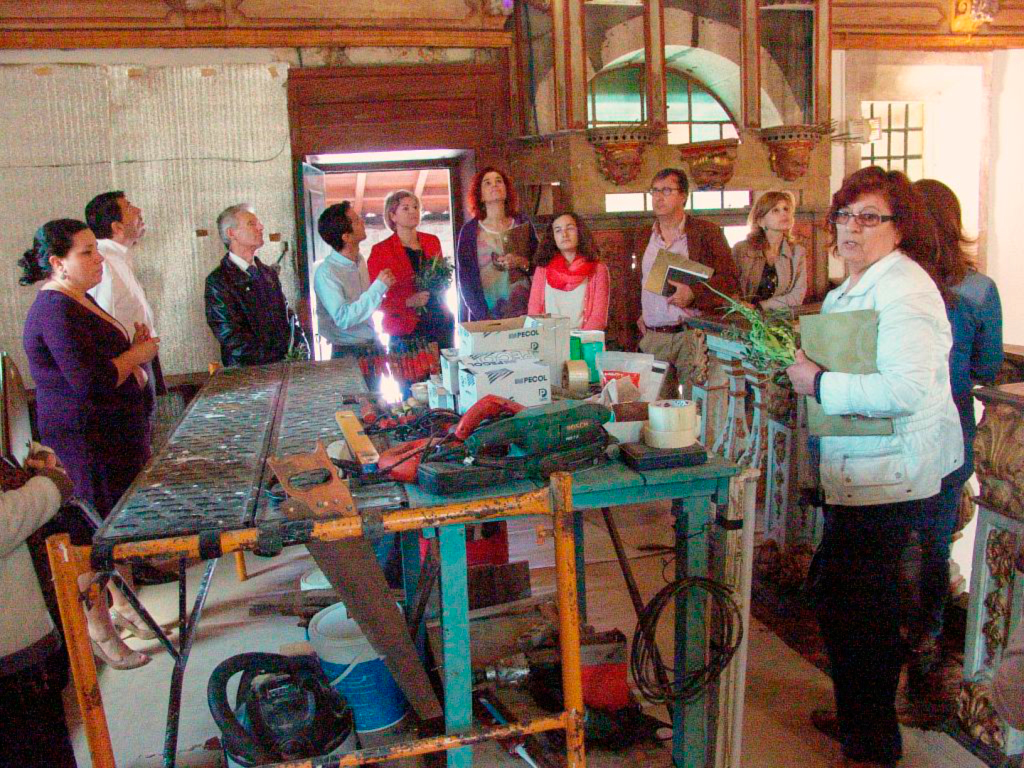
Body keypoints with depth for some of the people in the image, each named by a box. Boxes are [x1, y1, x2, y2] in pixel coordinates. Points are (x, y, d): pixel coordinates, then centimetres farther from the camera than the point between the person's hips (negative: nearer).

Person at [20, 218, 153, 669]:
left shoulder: (78, 301, 12)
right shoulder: (56, 310, -20)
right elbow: (90, 382, -28)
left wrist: (132, 349, 5)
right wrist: (138, 354, -14)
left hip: (116, 431, 10)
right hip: (89, 439, -10)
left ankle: (121, 605, 33)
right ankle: (99, 630, 14)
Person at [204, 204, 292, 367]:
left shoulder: (269, 274, 15)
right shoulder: (217, 281, -5)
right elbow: (231, 336, -11)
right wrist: (280, 357, -12)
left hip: (283, 366, 6)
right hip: (246, 369, -6)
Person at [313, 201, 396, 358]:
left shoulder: (360, 260, 4)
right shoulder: (325, 273, -19)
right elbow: (343, 318, -27)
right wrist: (379, 287, -25)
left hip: (372, 345, 7)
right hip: (347, 351, -7)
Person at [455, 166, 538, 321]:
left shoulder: (522, 222, 8)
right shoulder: (470, 230, 3)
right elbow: (465, 278, 0)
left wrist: (522, 263, -11)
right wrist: (484, 317, -11)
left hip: (524, 311, 2)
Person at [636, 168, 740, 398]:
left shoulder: (706, 232, 1)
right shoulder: (644, 237, 16)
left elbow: (730, 281, -5)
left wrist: (693, 293, -19)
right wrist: (640, 315, 14)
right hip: (652, 338, 4)